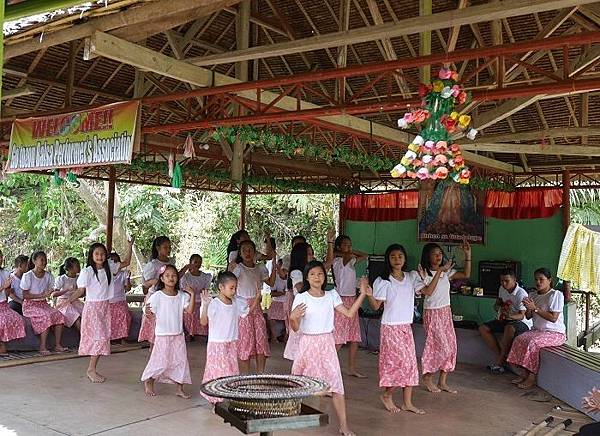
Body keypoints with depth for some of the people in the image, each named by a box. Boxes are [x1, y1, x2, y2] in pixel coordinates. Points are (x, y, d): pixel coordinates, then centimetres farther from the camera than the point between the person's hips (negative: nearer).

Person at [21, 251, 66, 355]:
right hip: (30, 305, -5)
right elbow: (25, 295, -11)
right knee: (47, 316, -31)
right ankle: (42, 347, -26)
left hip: (43, 304, 5)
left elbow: (51, 291, 11)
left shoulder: (48, 276, 7)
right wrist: (41, 295, -20)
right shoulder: (28, 276, -8)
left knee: (59, 315, -20)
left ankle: (57, 345, -18)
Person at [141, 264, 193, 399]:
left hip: (178, 334, 4)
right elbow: (151, 313, -9)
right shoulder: (157, 296, -9)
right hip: (162, 335, -4)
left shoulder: (182, 295, 2)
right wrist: (147, 311, -32)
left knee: (180, 360, 7)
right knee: (161, 362, 1)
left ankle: (180, 389, 18)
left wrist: (192, 294, -12)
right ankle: (148, 383, 24)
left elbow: (190, 310, -6)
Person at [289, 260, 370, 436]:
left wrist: (363, 294, -6)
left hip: (326, 344, 1)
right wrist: (293, 318, -28)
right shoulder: (301, 298, -4)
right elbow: (295, 328, -5)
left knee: (336, 382, -6)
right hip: (307, 343, -1)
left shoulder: (332, 295, 3)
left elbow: (349, 313, -1)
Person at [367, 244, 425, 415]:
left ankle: (407, 402, 17)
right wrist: (368, 294, -29)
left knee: (410, 362, 6)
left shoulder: (412, 277, 6)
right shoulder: (383, 281, -8)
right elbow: (376, 306, -10)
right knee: (401, 362, -7)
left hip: (406, 327, 6)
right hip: (390, 327, -6)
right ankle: (387, 395, 15)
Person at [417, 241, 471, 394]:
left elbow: (466, 274, -1)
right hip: (432, 313, -7)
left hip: (446, 312, 7)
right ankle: (427, 377, 13)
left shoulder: (446, 272, 5)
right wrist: (439, 271, -27)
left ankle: (443, 382, 14)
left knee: (450, 346, 5)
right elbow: (428, 291, -26)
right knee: (442, 347, -7)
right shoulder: (424, 273, -12)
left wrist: (468, 255, -8)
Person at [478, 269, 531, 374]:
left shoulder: (521, 294, -17)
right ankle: (500, 357, -14)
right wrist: (497, 305, -3)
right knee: (483, 329, -11)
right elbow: (497, 307, 21)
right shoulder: (502, 289, 5)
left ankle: (499, 361, -26)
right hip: (504, 320, 8)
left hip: (521, 322, -8)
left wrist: (510, 316, -41)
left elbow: (522, 315, -21)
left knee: (509, 328, -41)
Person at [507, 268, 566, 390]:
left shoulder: (556, 295, -11)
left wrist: (535, 308, -22)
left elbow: (553, 318, -19)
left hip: (555, 333, -7)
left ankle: (532, 377, -20)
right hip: (537, 329, 7)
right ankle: (525, 374, -10)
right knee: (519, 339, -18)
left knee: (532, 342, -30)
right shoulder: (533, 295, 10)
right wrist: (528, 308, -12)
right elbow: (528, 317, 10)